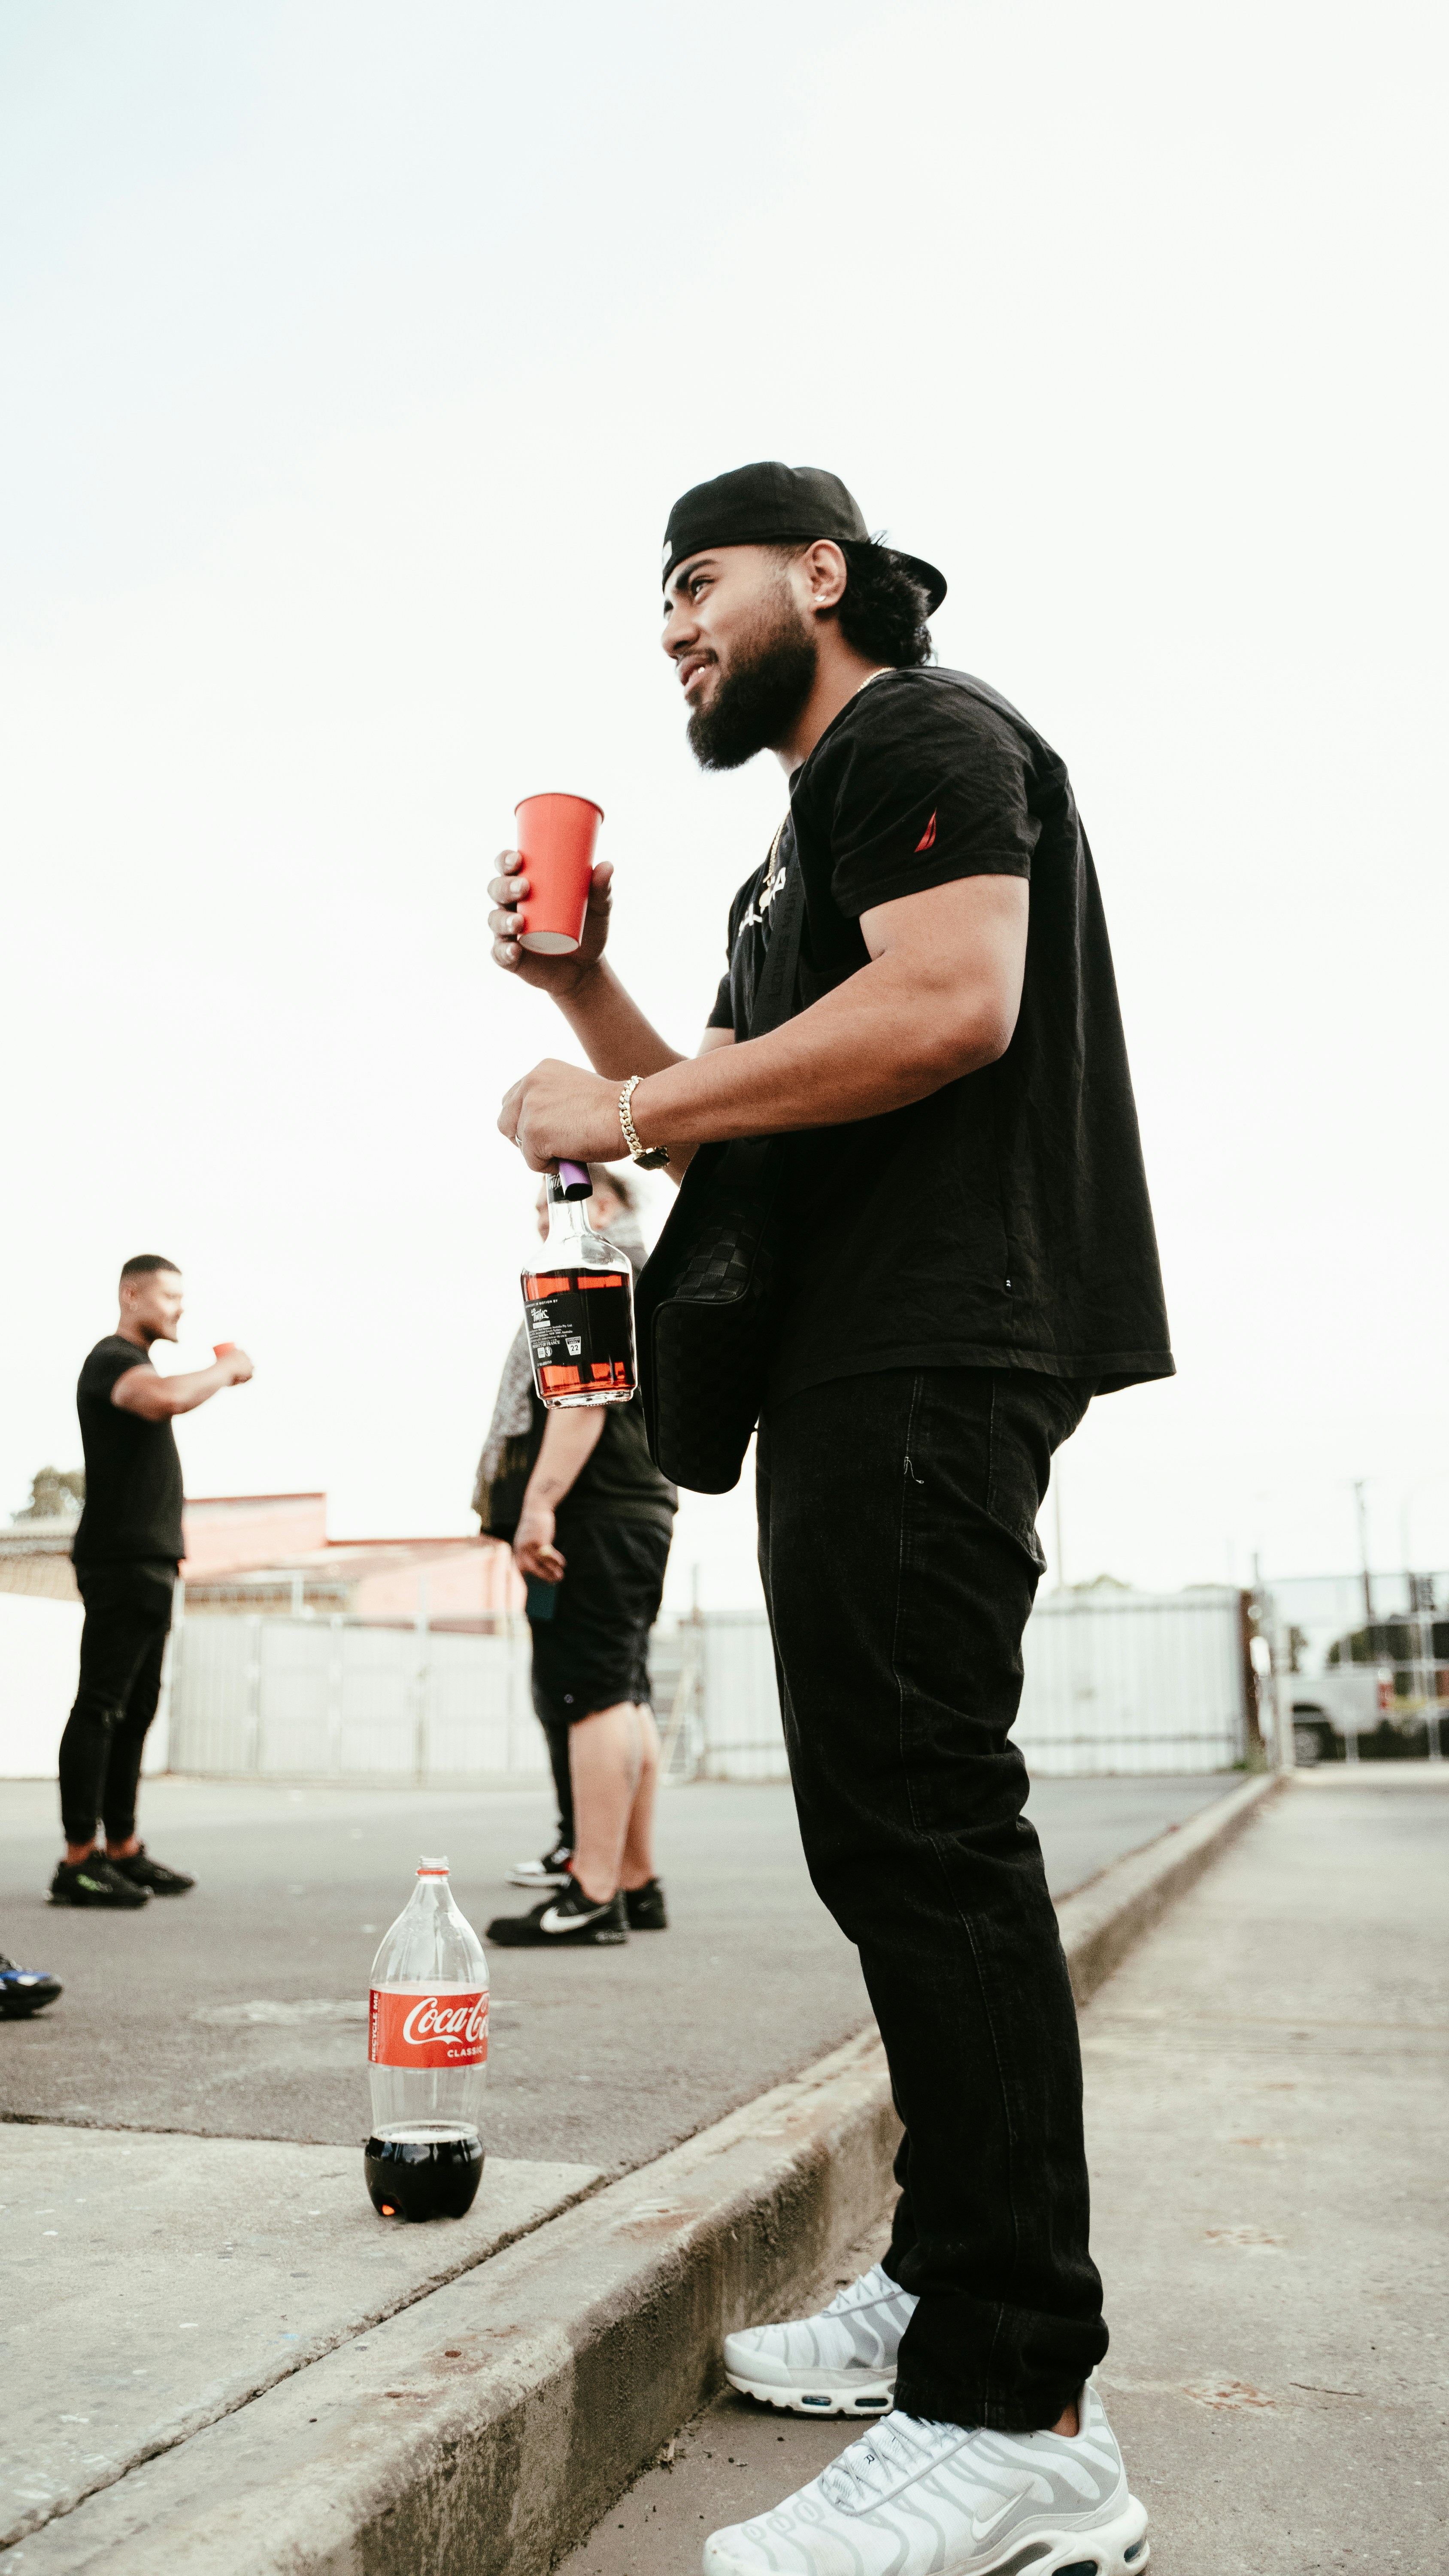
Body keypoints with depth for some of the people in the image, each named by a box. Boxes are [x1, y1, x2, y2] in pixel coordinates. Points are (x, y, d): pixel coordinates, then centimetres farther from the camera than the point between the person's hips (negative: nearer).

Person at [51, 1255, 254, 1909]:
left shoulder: (135, 1364, 23)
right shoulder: (112, 1359, -9)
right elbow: (164, 1399, -29)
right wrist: (225, 1369, -15)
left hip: (149, 1561, 10)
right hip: (120, 1559, -10)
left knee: (135, 1709, 11)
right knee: (101, 1704, -10)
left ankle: (123, 1850, 16)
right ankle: (79, 1861, -9)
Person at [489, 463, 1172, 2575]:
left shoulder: (922, 735, -1)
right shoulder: (803, 844, 28)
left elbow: (954, 1001, -20)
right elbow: (730, 1111, 27)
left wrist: (624, 1112, -15)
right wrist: (582, 987, 14)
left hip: (928, 1357, -11)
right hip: (857, 1370, 11)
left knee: (918, 1831, -14)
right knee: (900, 1835, 11)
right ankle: (953, 2285, 22)